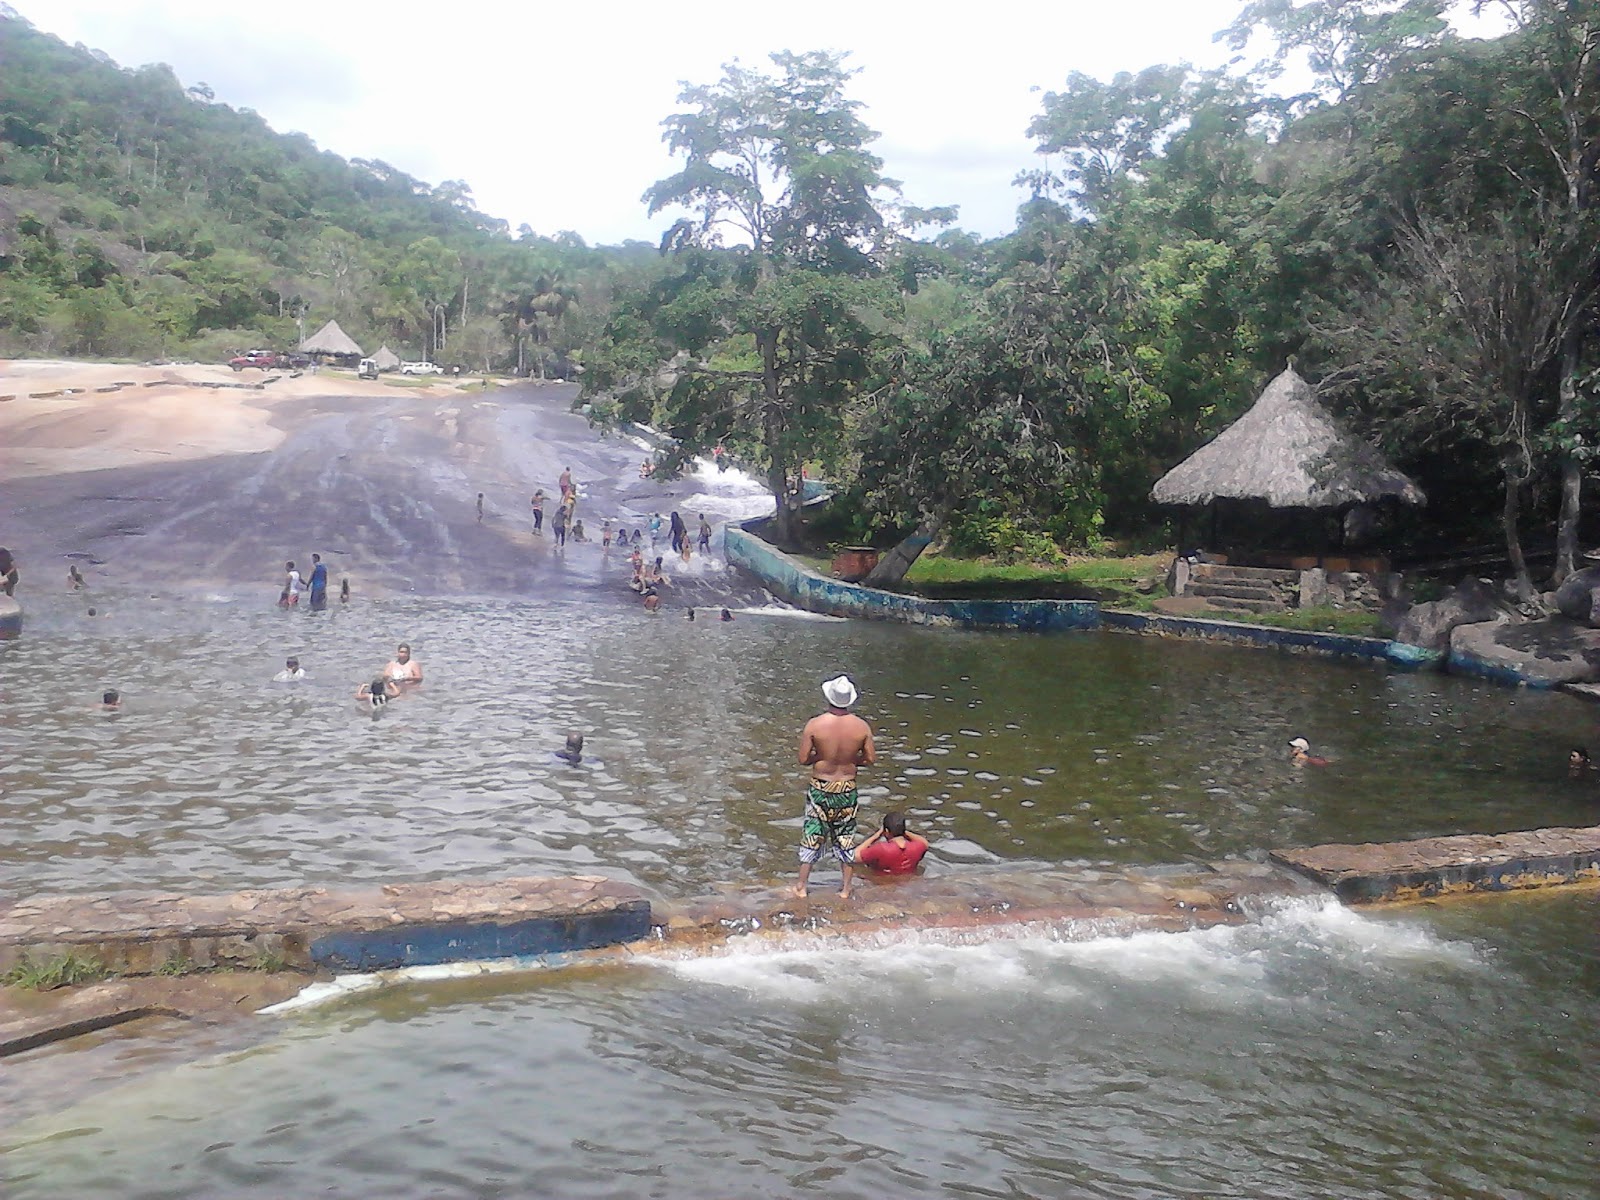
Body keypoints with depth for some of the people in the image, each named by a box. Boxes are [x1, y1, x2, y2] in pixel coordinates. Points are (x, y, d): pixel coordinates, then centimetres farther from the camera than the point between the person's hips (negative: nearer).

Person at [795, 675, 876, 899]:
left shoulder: (814, 725, -17)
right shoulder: (862, 727, -12)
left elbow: (803, 759, -13)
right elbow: (871, 759, -4)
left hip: (820, 788, -1)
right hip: (847, 788, 1)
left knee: (812, 835, 12)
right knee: (845, 838, 16)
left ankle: (801, 886, 21)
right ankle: (846, 888, 23)